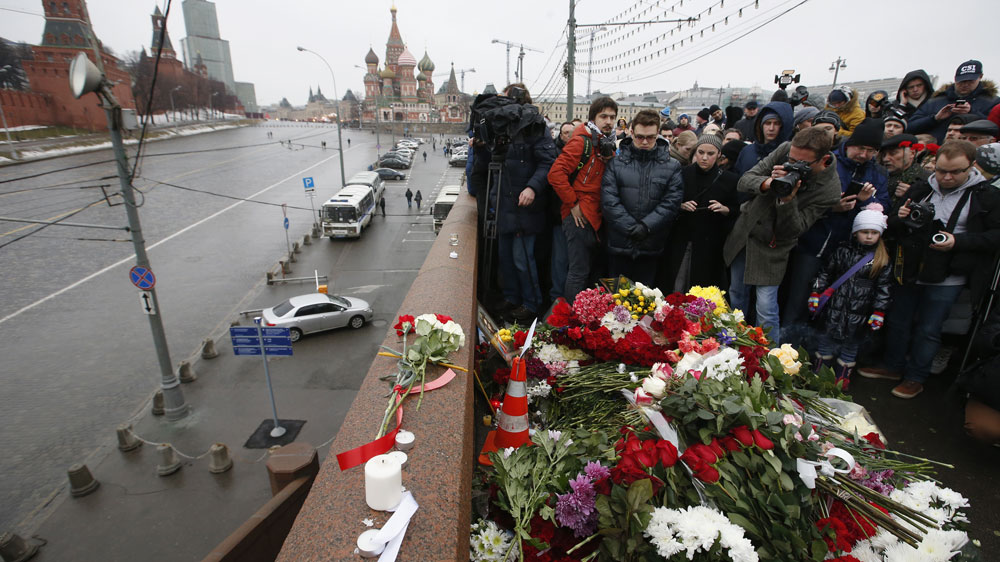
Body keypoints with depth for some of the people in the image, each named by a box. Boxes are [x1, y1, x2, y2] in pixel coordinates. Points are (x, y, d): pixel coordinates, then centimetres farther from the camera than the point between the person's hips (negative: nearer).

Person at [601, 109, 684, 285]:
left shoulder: (672, 167, 4)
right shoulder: (616, 163, 1)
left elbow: (671, 202, -5)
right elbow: (609, 200, -8)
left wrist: (646, 226, -17)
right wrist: (631, 227, -16)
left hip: (651, 248, 1)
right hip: (619, 244, 0)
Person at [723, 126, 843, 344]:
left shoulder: (829, 190, -22)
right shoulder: (785, 150, -13)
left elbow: (793, 230, -20)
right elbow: (744, 181, -11)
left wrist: (788, 200, -37)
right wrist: (768, 183, -32)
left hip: (771, 247, -4)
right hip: (745, 229, 4)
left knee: (766, 310, -8)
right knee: (736, 297, 17)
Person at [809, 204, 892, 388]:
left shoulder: (882, 259, 1)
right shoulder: (843, 250, 2)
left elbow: (883, 288, 1)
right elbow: (825, 273, 6)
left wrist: (878, 312, -4)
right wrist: (815, 294, 1)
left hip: (859, 312, -1)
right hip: (834, 307, 1)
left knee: (850, 345, 9)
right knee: (826, 340, 10)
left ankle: (843, 378, 24)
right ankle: (818, 374, 23)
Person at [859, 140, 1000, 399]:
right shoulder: (920, 189, 4)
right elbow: (892, 226, 11)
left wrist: (958, 241, -21)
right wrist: (899, 218, -11)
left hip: (945, 280, -4)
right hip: (909, 271, 4)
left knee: (928, 330, 6)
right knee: (897, 322, 14)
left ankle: (916, 378, 23)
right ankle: (894, 367, 32)